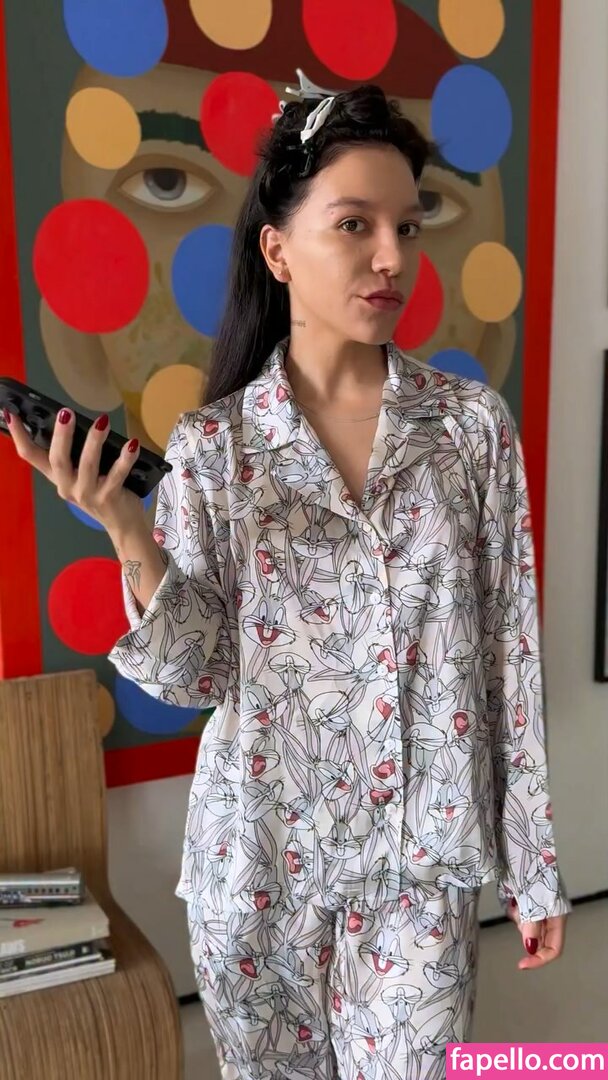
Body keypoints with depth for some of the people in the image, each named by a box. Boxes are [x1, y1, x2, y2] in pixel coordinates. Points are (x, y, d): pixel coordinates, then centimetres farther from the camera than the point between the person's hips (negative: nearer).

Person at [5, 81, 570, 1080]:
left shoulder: (474, 424, -6)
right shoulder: (211, 443, -7)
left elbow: (510, 651, -3)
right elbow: (196, 676, -6)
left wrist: (534, 863, 0)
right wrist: (129, 539, -23)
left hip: (421, 856, 0)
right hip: (257, 852, 1)